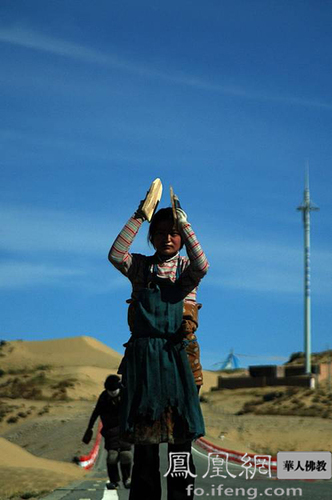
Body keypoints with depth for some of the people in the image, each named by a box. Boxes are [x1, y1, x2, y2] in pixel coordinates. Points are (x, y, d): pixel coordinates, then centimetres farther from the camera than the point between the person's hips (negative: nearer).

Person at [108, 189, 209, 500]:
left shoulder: (186, 268, 7)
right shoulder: (140, 267, 9)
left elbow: (201, 266, -18)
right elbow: (116, 255, -12)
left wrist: (183, 223, -20)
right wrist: (139, 216, -15)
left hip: (178, 357, -1)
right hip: (143, 356, 1)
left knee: (181, 438, 0)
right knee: (144, 439, 2)